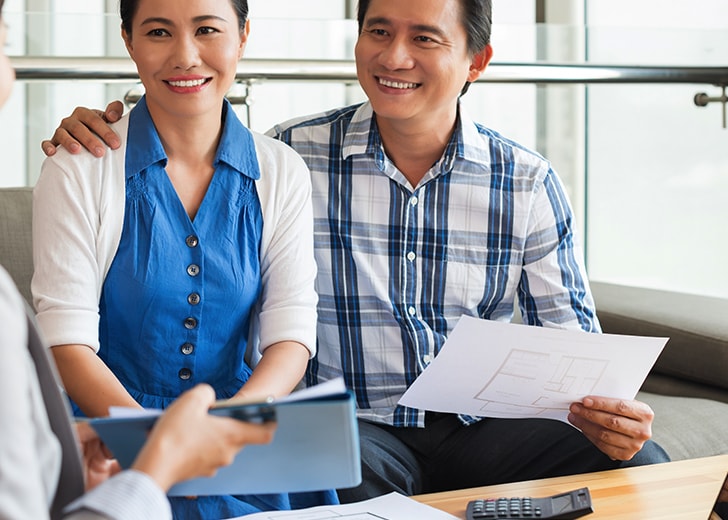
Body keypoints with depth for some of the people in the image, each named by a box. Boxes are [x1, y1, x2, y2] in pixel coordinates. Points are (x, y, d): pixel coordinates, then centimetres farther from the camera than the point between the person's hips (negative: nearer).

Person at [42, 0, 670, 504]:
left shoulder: (529, 184, 3)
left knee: (641, 464, -19)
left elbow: (569, 339, 6)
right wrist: (100, 144, -8)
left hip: (480, 426, 3)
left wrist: (608, 411, -16)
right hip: (351, 425, -2)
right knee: (353, 474, -37)